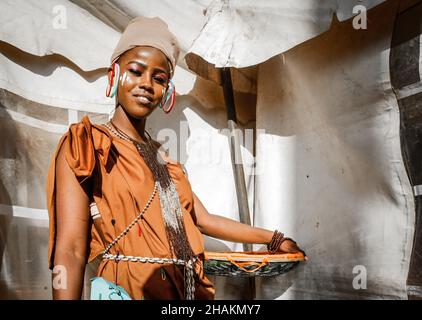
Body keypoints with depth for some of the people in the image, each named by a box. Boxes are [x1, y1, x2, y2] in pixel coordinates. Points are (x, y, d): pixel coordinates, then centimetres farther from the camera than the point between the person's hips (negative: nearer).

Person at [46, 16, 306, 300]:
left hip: (186, 290, 6)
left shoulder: (164, 162, 13)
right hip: (131, 287, -6)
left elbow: (205, 221, 17)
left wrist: (275, 239, 22)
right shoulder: (85, 146, -6)